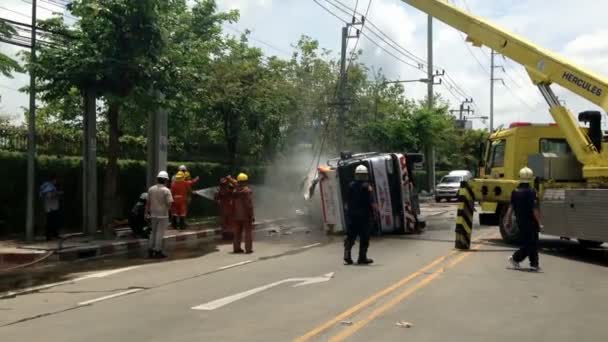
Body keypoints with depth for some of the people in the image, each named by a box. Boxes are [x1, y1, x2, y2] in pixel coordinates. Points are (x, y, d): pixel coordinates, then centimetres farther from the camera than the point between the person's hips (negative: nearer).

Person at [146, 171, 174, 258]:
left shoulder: (151, 189, 3)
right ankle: (158, 251, 5)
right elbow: (169, 203, -17)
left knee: (153, 232, 17)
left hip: (153, 214, 5)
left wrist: (148, 212, 14)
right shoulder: (166, 190, -12)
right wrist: (167, 209, 5)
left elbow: (148, 203, 6)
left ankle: (151, 250, 19)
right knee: (160, 233, 2)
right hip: (163, 215, -5)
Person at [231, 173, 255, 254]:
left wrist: (233, 216, 16)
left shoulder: (234, 192, 4)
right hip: (246, 216, -5)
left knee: (237, 232, 12)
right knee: (248, 232, 1)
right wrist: (252, 216, -10)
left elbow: (233, 204, 9)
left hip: (237, 216, 5)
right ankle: (248, 249, -1)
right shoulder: (248, 191, -13)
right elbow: (250, 205, -15)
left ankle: (236, 248, 14)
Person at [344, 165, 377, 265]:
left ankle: (347, 257, 0)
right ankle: (362, 258, 6)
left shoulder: (350, 185, 3)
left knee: (350, 236, 8)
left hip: (351, 214, 4)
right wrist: (374, 212, -1)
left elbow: (348, 201, 8)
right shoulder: (367, 186, -10)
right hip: (364, 215, -4)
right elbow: (371, 202, -13)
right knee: (364, 237, 5)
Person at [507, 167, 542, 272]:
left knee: (530, 243, 15)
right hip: (530, 222, -8)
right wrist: (539, 223, -12)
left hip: (520, 221, 8)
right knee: (531, 244, 2)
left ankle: (534, 264, 16)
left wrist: (509, 221, 16)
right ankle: (515, 258, -1)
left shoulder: (515, 191, 4)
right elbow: (535, 210, -18)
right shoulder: (531, 192, -17)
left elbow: (510, 208, 7)